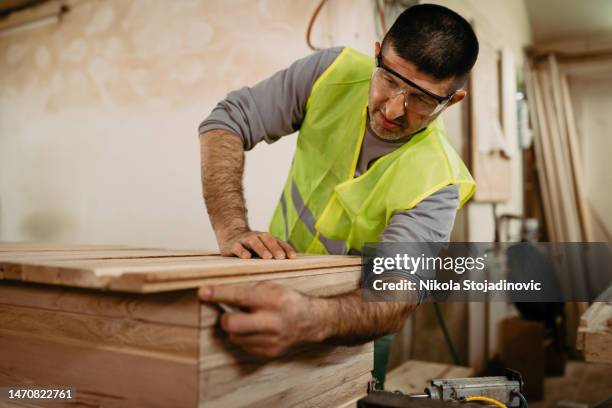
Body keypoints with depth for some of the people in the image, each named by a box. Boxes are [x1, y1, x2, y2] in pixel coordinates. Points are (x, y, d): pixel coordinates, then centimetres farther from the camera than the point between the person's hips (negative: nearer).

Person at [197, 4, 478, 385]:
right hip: (276, 283, 2)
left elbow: (396, 299, -38)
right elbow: (227, 122, -18)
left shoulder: (436, 182, -26)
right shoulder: (336, 72, -18)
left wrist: (311, 320, -60)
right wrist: (232, 231, -34)